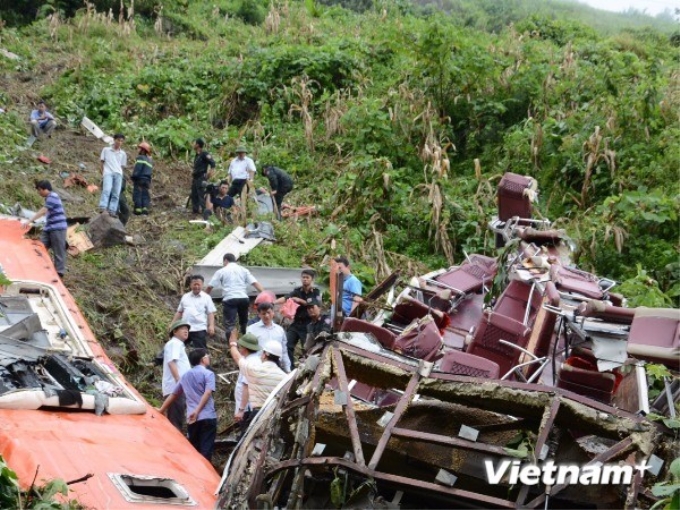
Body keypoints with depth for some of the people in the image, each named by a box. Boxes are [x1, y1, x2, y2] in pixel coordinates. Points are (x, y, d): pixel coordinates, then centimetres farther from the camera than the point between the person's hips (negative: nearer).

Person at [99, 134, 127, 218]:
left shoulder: (123, 154, 18)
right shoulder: (106, 150, 15)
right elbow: (102, 162, 15)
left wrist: (119, 173, 4)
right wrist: (103, 173, 4)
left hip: (118, 174, 3)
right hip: (108, 173, -3)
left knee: (116, 194, -6)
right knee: (107, 190, -24)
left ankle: (112, 210, -8)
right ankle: (102, 207, -34)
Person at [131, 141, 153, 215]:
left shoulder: (140, 158, -9)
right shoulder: (150, 160, 17)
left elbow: (137, 169, -17)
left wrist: (134, 177, -11)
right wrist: (149, 182, 16)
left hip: (139, 179, -8)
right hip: (147, 179, 8)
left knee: (137, 193, -6)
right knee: (145, 194, 8)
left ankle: (138, 208, -12)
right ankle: (145, 208, -1)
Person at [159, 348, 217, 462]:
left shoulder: (185, 376, 19)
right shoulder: (208, 373, 0)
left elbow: (173, 394, 26)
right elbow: (207, 393, -16)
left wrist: (161, 410, 36)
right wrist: (197, 410, -20)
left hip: (192, 419, 5)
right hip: (208, 417, -5)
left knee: (193, 449, 16)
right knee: (206, 449, -7)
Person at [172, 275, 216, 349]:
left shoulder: (206, 297, 2)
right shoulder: (185, 297, 14)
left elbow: (211, 313, -2)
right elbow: (179, 312, 19)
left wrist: (211, 326, -15)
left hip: (199, 329, -4)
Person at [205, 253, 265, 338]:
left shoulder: (221, 271, 8)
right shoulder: (244, 270, 15)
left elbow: (209, 287, 5)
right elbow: (255, 283, 4)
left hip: (229, 299, -3)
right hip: (243, 298, 4)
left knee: (229, 325, -6)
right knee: (244, 323, 19)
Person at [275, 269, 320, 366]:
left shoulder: (316, 292, 1)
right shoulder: (297, 291, 7)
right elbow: (285, 298, -8)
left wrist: (300, 300, -21)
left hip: (308, 325, -3)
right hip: (296, 323, 3)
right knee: (288, 345, -4)